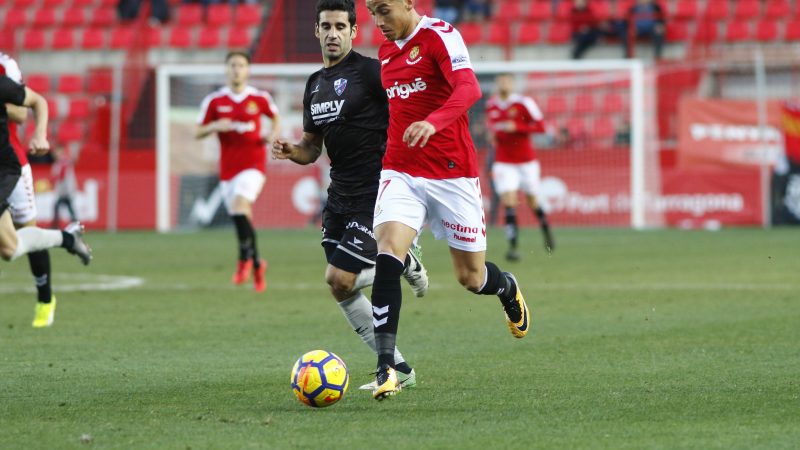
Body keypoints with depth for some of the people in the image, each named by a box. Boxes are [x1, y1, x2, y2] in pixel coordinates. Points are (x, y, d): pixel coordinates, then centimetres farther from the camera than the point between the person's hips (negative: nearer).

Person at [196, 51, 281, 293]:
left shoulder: (260, 98, 1)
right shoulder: (214, 100, 2)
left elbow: (276, 116, 20)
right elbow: (198, 133, 5)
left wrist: (273, 133, 0)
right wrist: (214, 126, -15)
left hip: (253, 165, -3)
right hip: (228, 168, 3)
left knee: (239, 205, -26)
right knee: (240, 218, 7)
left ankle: (245, 258, -15)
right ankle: (257, 264, 27)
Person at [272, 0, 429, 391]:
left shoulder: (369, 71, -10)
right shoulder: (315, 84, 13)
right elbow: (312, 148, 20)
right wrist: (291, 151, -2)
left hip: (374, 195, -8)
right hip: (339, 194, 8)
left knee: (340, 280, -15)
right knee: (341, 290, 5)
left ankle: (404, 264, 12)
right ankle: (399, 370, 15)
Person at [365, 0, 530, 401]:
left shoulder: (440, 36, -11)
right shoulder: (386, 51, 11)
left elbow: (469, 88, -28)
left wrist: (433, 122, -45)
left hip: (452, 173, -4)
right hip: (401, 173, 5)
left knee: (471, 277, 6)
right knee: (387, 255, -20)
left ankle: (507, 289, 45)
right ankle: (386, 368, -23)